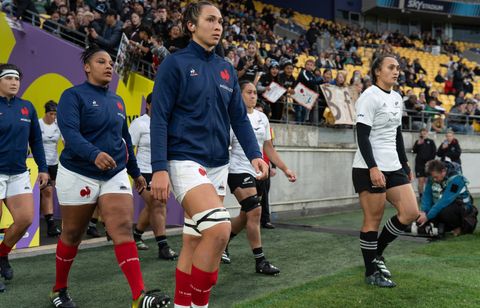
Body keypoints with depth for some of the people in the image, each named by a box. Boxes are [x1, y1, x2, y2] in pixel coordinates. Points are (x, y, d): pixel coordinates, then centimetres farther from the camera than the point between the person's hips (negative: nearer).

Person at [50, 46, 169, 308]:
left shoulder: (117, 101, 13)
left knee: (123, 230, -11)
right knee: (72, 235, 9)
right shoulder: (73, 95, -6)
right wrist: (94, 154, -40)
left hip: (115, 174, 4)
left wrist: (135, 172, 24)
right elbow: (69, 132, -22)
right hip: (79, 175, -4)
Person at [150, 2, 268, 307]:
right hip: (186, 160, -6)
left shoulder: (227, 69, 14)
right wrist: (159, 167, -16)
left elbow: (239, 117, 16)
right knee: (219, 228, -22)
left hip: (219, 164, 6)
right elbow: (159, 118, -8)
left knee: (194, 240, 11)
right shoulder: (175, 63, -4)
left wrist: (254, 154, 2)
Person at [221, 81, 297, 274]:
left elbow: (268, 148, 15)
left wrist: (285, 169, 9)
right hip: (238, 171, -7)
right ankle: (260, 262, -8)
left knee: (246, 217, 13)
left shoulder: (262, 118, 10)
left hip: (258, 172, 7)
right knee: (255, 212, -16)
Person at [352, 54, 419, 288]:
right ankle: (371, 272, 11)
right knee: (373, 219, -2)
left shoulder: (397, 98, 15)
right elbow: (362, 136, -16)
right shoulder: (369, 97, -10)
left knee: (411, 212, 3)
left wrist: (405, 164, 20)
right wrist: (373, 168, -24)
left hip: (393, 167, 8)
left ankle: (376, 253, 20)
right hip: (370, 169, -8)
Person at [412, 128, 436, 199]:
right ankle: (421, 196, 3)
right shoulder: (417, 142, 9)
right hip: (419, 163, 0)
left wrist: (430, 160, -6)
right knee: (421, 180, -2)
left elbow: (434, 152, 4)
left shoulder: (431, 142, 6)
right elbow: (414, 151, -2)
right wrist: (418, 144, -14)